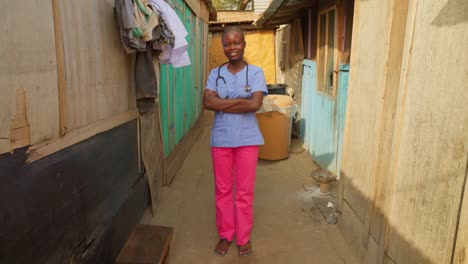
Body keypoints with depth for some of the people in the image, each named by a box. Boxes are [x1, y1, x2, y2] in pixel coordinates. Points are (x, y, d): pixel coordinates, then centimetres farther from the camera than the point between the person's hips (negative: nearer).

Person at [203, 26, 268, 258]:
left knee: (244, 191, 8)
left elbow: (255, 104, -17)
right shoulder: (215, 73, 3)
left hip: (247, 139, -2)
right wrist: (240, 100, -15)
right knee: (223, 190, 12)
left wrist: (222, 104, -13)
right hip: (221, 139, 2)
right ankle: (225, 234, 31)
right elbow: (207, 102, -12)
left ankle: (244, 237, 27)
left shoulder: (255, 72, -3)